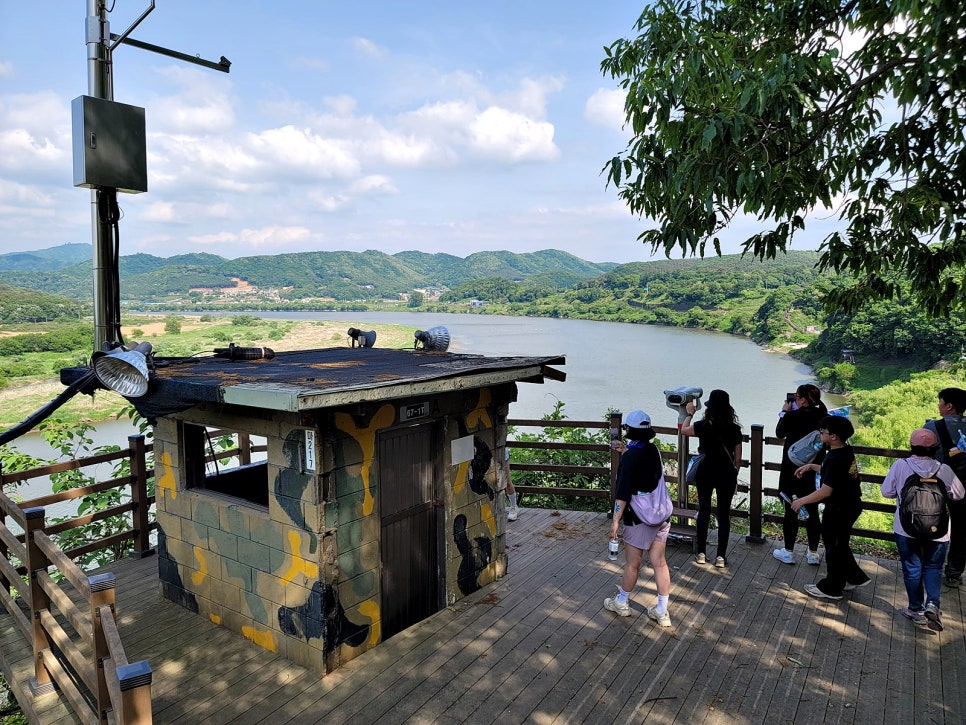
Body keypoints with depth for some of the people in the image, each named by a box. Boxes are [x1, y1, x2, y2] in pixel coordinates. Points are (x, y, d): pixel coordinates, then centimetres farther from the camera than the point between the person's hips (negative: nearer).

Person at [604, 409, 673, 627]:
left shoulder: (629, 458, -19)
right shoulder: (654, 450, 1)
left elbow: (623, 494, -20)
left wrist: (615, 521, -15)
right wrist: (625, 450, 26)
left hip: (639, 519, -6)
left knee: (632, 564, 10)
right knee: (659, 562, 12)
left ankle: (621, 603, 29)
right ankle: (662, 612, 18)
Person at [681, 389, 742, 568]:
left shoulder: (703, 426, -12)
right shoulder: (734, 429, -7)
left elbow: (684, 430, 8)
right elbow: (738, 458, 0)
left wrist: (689, 413, 23)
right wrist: (734, 475, 15)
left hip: (705, 472, 0)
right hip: (726, 474, 1)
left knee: (704, 511, 12)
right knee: (724, 514, 9)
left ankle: (701, 553, 18)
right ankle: (721, 556, 13)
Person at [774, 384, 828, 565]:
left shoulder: (792, 417, -18)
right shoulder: (823, 417, -5)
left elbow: (779, 433, 0)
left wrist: (785, 412, 10)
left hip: (792, 471, -4)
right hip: (815, 472, 4)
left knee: (791, 510, 7)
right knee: (812, 511, 14)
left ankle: (788, 552, 17)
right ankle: (813, 553, 24)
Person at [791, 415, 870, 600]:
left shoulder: (835, 459, -28)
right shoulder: (846, 451, 1)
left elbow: (825, 491, -29)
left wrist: (801, 501, -19)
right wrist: (811, 466, 13)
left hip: (839, 510, -9)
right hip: (850, 506, 9)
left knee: (834, 548, 8)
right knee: (840, 545, 25)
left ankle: (831, 588, 23)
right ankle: (856, 577, 37)